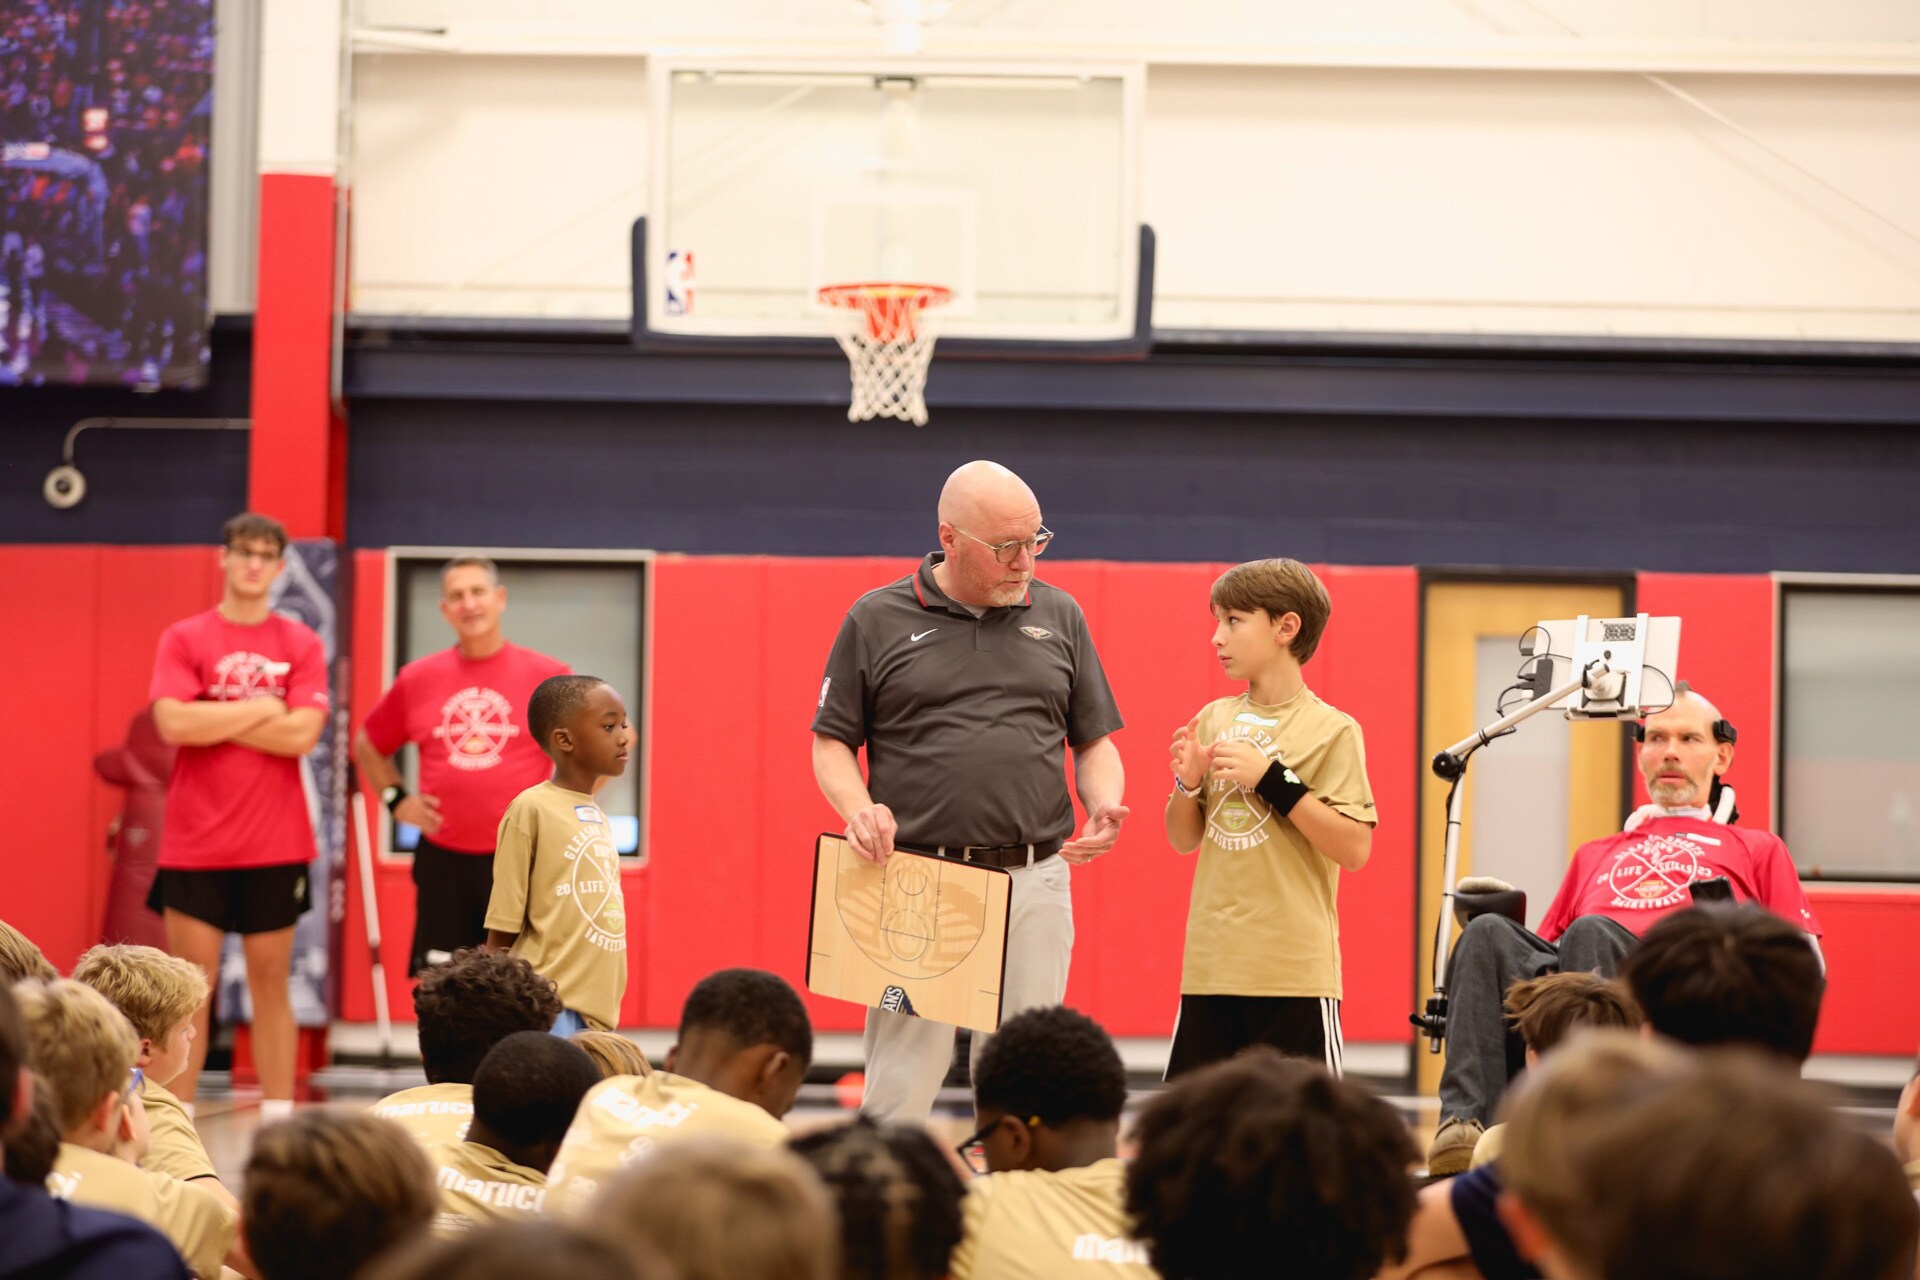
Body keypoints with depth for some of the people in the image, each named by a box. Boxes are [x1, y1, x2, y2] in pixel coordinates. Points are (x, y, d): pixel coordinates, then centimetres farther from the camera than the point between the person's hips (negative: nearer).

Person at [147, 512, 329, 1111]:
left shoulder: (301, 645, 5)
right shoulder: (185, 639, 2)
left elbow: (303, 732, -9)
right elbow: (172, 722, -13)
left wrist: (217, 722, -9)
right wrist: (261, 710, -9)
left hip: (276, 843, 1)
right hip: (196, 843, -1)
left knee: (270, 981, 6)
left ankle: (278, 1123, 10)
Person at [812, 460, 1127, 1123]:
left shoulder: (1059, 616, 12)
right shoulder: (878, 619, 4)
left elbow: (1094, 741, 16)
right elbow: (832, 742, 7)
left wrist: (1104, 802, -5)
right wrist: (858, 809, -13)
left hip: (1034, 882, 3)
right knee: (899, 1089, -5)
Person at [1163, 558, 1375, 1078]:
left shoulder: (1330, 731, -5)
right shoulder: (1213, 720, 12)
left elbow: (1354, 849, -13)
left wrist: (1273, 778, -17)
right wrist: (1187, 783, -3)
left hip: (1295, 971, -6)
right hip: (1211, 967, 6)